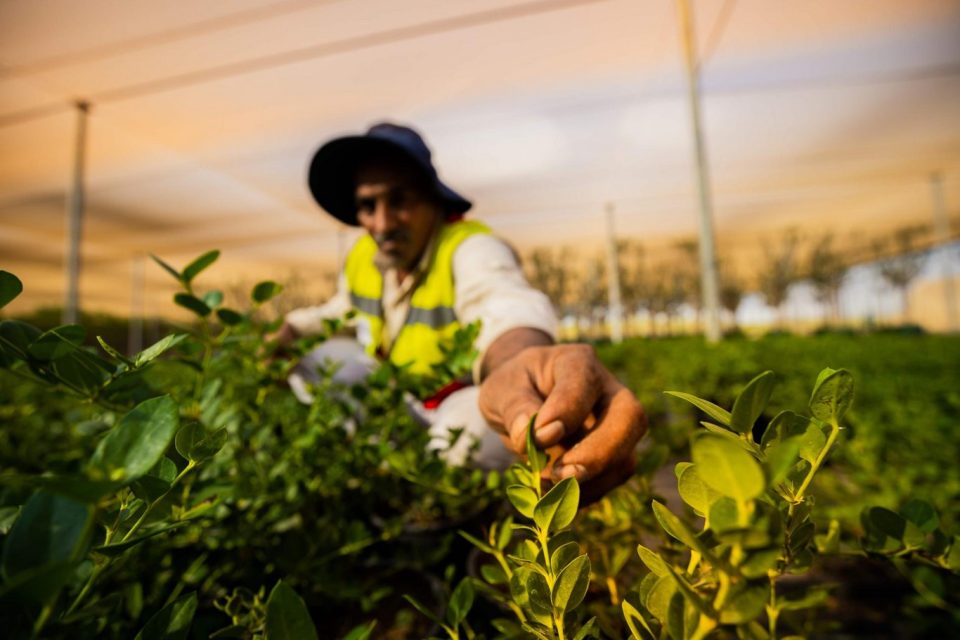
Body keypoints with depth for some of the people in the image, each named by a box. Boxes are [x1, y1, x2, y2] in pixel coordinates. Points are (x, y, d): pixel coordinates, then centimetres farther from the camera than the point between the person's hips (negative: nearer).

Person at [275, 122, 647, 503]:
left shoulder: (472, 248, -27)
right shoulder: (360, 258, -5)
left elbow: (504, 307, -52)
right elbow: (340, 310, 18)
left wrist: (519, 359, -75)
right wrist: (286, 336, 2)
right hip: (399, 403, 6)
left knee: (473, 415, -36)